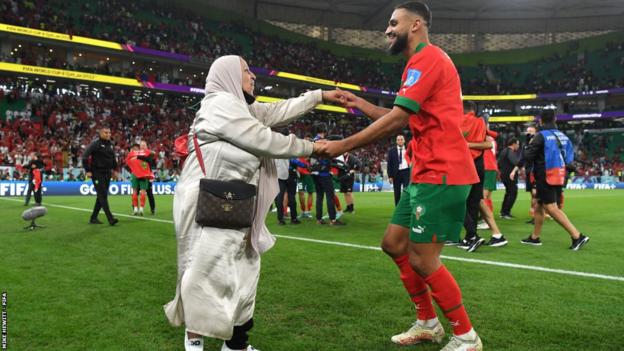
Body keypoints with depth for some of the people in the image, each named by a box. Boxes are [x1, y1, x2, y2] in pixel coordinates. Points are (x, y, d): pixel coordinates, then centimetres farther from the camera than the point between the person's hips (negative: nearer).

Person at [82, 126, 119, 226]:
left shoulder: (110, 144, 10)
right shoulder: (95, 143, -11)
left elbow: (113, 157, 25)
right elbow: (85, 156, -12)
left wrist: (114, 169, 18)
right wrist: (87, 171, -14)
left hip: (107, 174, 7)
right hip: (97, 174, -7)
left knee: (101, 196, 11)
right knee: (103, 195, -10)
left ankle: (93, 218, 21)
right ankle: (110, 219, -13)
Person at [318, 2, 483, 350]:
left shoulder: (427, 57, -11)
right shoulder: (425, 61, 22)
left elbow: (397, 119, -19)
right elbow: (405, 120, 24)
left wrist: (344, 145, -13)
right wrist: (362, 104, 18)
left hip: (441, 175, -10)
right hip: (426, 174, 10)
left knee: (422, 261, -6)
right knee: (395, 244, 12)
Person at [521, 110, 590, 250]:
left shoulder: (541, 136, -13)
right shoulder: (562, 136, 8)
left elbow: (527, 156, -14)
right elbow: (569, 157, 13)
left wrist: (529, 146, 5)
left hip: (545, 178, -8)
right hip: (558, 177, 8)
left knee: (551, 208, -7)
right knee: (539, 206, 17)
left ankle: (577, 236, -14)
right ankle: (535, 237, 25)